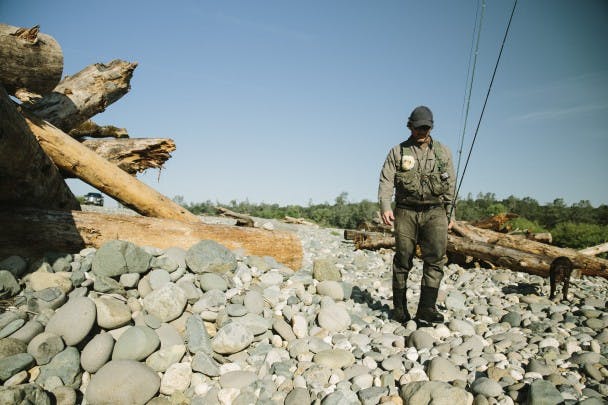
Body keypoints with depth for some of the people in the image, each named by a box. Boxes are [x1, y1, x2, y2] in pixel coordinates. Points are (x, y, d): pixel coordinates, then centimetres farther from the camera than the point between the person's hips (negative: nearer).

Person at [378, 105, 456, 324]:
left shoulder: (442, 151, 12)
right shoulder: (398, 151, 6)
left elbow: (451, 185, 15)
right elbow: (386, 181, -2)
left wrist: (450, 213, 12)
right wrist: (385, 207, -16)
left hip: (435, 212, 1)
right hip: (406, 211, -1)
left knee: (435, 258, -10)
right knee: (403, 260, 3)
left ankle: (427, 308, -5)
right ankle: (399, 307, 15)